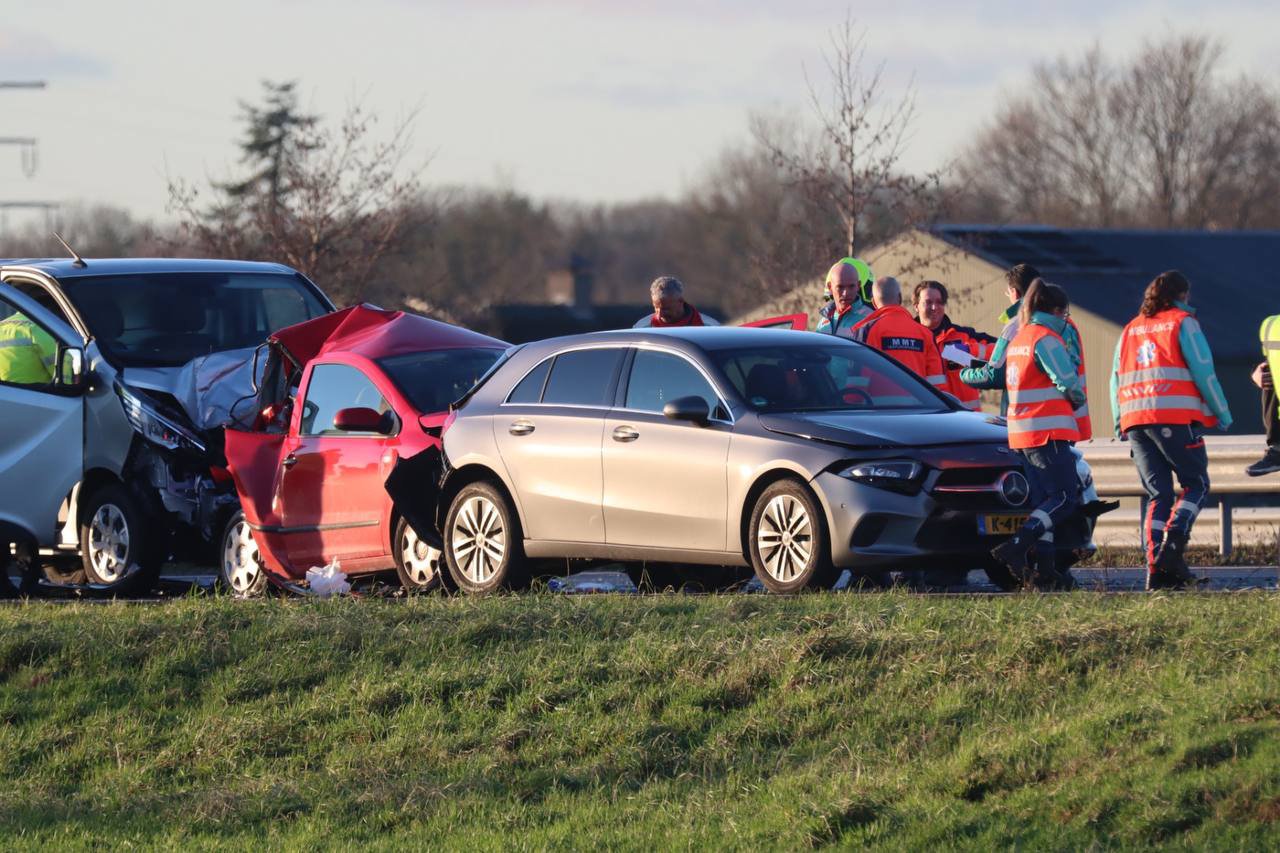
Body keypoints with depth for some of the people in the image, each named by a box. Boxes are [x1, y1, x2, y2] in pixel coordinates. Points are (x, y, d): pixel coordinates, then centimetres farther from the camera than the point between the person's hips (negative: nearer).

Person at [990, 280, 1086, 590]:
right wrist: (1077, 400, 8)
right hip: (1048, 430, -9)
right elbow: (1069, 383, -16)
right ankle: (1016, 546, -22)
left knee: (1043, 500, 9)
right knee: (1066, 498, -9)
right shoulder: (1047, 339, -10)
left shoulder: (1017, 340, 18)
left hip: (1022, 432, 9)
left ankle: (1046, 569, 4)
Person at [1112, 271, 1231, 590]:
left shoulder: (1131, 330, 20)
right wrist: (1221, 412, 4)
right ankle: (1173, 544, -18)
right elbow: (1203, 371, -3)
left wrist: (1120, 423, 21)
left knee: (1158, 494, 7)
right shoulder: (1182, 323, 3)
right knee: (1196, 483, 4)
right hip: (1176, 417, -5)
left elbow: (1116, 381, 18)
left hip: (1135, 420, 5)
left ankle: (1156, 566, -6)